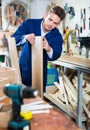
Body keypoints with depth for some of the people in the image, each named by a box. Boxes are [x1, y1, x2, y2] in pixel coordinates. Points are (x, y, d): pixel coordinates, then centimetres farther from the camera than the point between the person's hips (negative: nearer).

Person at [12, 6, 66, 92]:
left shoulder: (57, 36, -11)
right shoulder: (29, 24, -13)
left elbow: (55, 56, -21)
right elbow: (13, 40, -18)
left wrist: (49, 50, -43)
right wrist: (25, 37, -39)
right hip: (24, 67, 0)